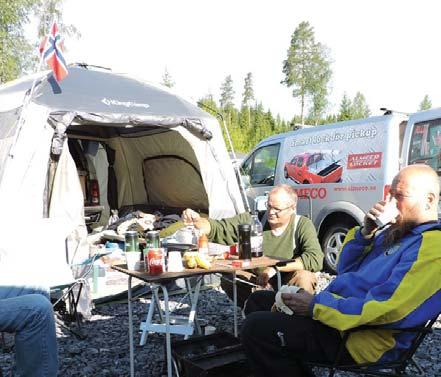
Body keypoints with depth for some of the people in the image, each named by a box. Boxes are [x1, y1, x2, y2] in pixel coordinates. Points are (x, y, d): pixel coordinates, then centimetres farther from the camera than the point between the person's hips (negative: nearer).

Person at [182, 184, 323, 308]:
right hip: (258, 283, 2)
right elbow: (218, 228, -4)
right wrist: (197, 220, -26)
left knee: (304, 277, -33)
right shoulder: (254, 220, -4)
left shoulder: (302, 225, -10)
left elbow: (315, 259, -24)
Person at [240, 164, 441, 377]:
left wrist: (316, 305, -20)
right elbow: (345, 271, 15)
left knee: (256, 328, -21)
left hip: (360, 338, -10)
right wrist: (365, 233, -2)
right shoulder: (396, 232, 14)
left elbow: (385, 309, -26)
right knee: (259, 300, 14)